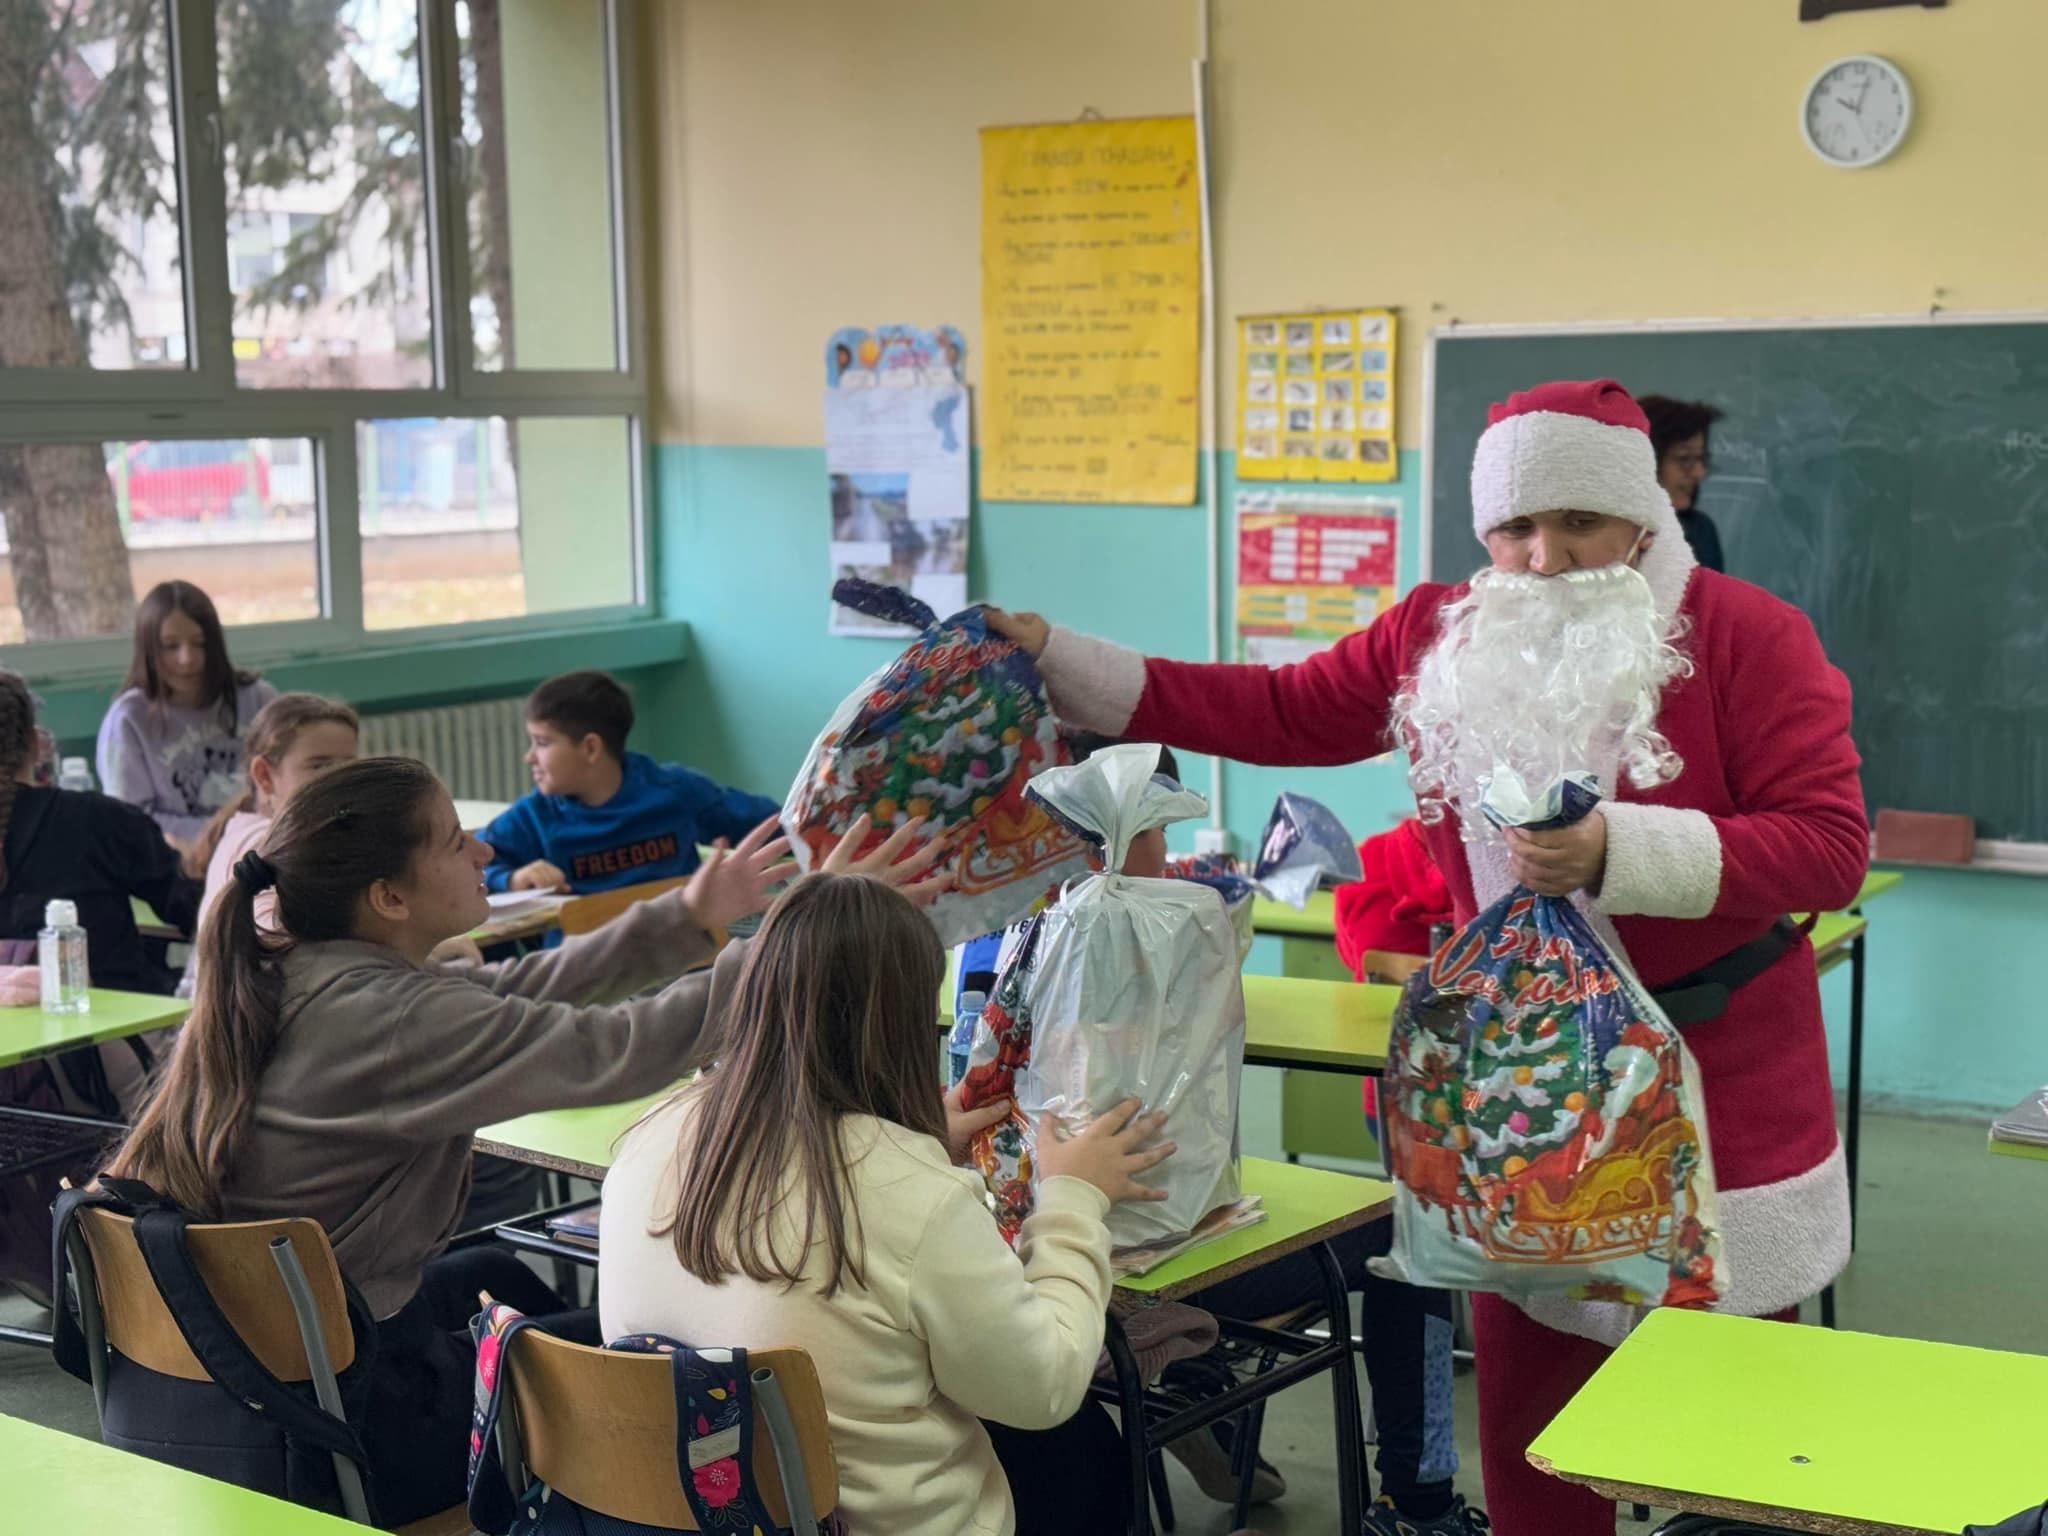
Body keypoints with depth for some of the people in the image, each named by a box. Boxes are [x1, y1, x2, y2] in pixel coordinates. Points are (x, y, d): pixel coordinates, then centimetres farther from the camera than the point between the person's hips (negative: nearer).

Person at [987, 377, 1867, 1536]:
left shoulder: (1747, 636, -11)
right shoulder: (1441, 638, 2)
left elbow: (1832, 849, -16)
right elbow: (1276, 714, 9)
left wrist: (1617, 853, -29)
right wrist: (1057, 660, 4)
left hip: (1719, 1095, -3)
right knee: (1530, 1429, 11)